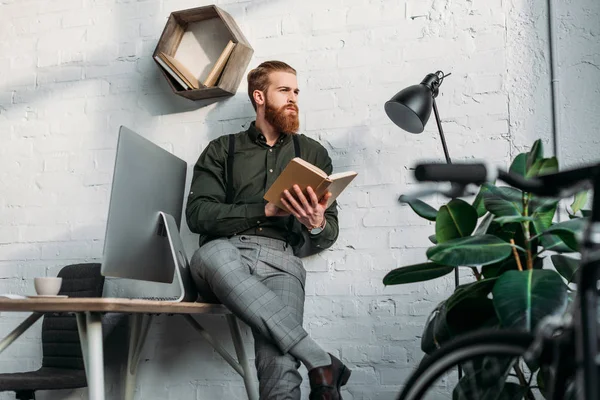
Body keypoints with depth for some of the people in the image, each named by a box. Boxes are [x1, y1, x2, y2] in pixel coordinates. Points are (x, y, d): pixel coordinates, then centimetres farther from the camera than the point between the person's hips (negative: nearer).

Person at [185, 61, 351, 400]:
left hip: (282, 261, 0)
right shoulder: (222, 150, 18)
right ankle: (321, 362, -33)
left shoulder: (313, 152, 21)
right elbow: (198, 215, 3)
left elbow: (329, 236, 16)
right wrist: (265, 210, -9)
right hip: (227, 254, 1)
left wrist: (317, 224, -10)